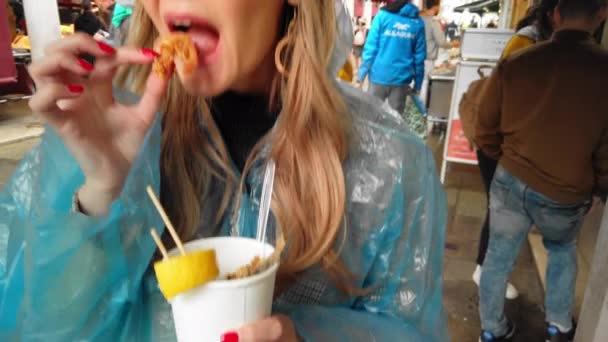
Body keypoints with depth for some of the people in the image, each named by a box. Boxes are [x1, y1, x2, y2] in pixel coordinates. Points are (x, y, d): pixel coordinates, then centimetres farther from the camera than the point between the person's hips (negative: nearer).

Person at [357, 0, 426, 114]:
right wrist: (418, 84, 8)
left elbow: (371, 48, -8)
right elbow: (419, 56, 2)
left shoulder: (383, 16, -3)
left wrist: (361, 75, -3)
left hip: (380, 76, -2)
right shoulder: (418, 22, 3)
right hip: (402, 79, 2)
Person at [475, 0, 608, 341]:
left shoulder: (514, 63, -9)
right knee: (563, 250, 29)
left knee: (499, 257, 17)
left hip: (511, 183, 1)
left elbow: (486, 131, 0)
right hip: (567, 195, -1)